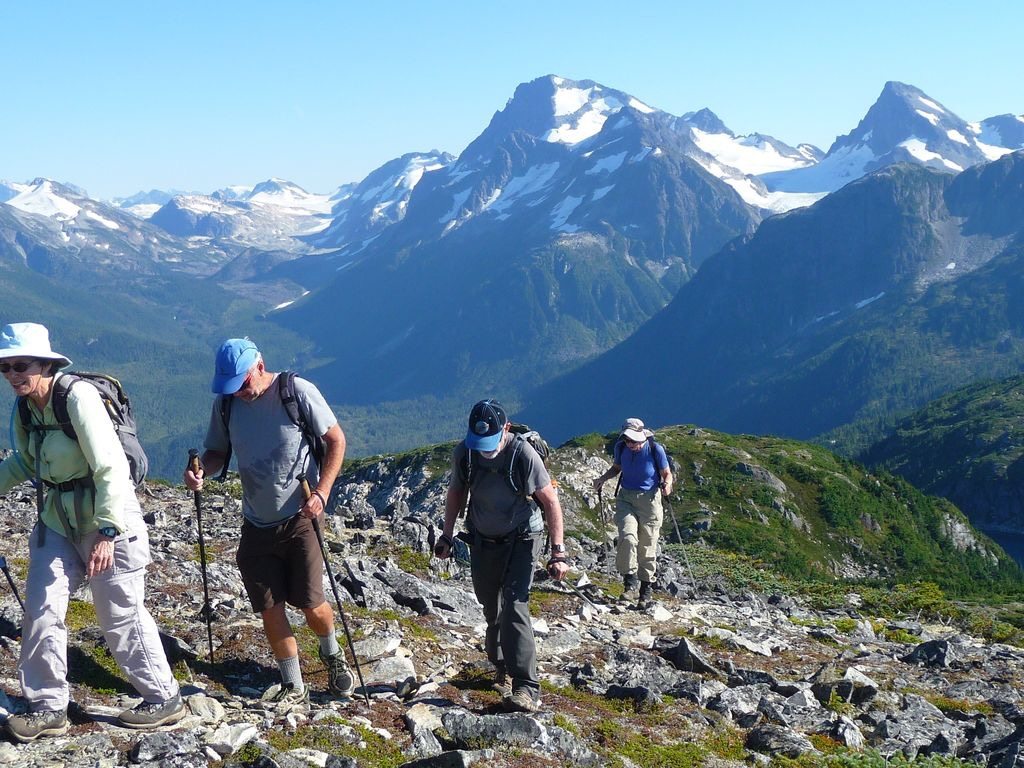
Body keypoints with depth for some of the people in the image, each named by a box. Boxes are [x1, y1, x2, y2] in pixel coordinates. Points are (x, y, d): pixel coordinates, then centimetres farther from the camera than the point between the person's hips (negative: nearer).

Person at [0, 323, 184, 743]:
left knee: (121, 615, 3)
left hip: (108, 518, -7)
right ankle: (47, 707, 17)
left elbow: (111, 468, -26)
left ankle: (164, 699, 19)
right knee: (41, 610, 3)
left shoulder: (78, 397, -23)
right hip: (56, 519, 7)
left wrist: (106, 533, -29)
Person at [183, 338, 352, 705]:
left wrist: (321, 492, -16)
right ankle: (293, 687, 20)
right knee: (269, 609, 3)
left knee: (310, 603, -3)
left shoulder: (298, 392, -13)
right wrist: (201, 470, -13)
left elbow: (336, 440, -6)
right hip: (256, 524, 4)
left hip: (299, 518, -4)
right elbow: (218, 452, 11)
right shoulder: (225, 403, 0)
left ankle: (332, 655, 30)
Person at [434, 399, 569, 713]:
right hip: (482, 540, 5)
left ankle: (526, 688, -19)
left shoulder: (523, 454, -24)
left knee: (513, 606, -18)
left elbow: (551, 501, -17)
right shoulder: (463, 453, -11)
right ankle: (501, 667, 34)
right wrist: (446, 537, 8)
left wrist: (558, 552, -20)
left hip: (521, 539, -5)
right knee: (491, 608, 12)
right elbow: (457, 492, 7)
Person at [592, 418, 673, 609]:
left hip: (649, 500, -2)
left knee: (647, 547, 4)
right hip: (626, 498, 2)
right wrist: (603, 478, -1)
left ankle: (645, 591, 18)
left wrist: (666, 485, -21)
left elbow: (667, 474, 1)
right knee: (627, 536, -22)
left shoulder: (655, 450, -12)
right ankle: (630, 583, -12)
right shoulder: (620, 448, -4)